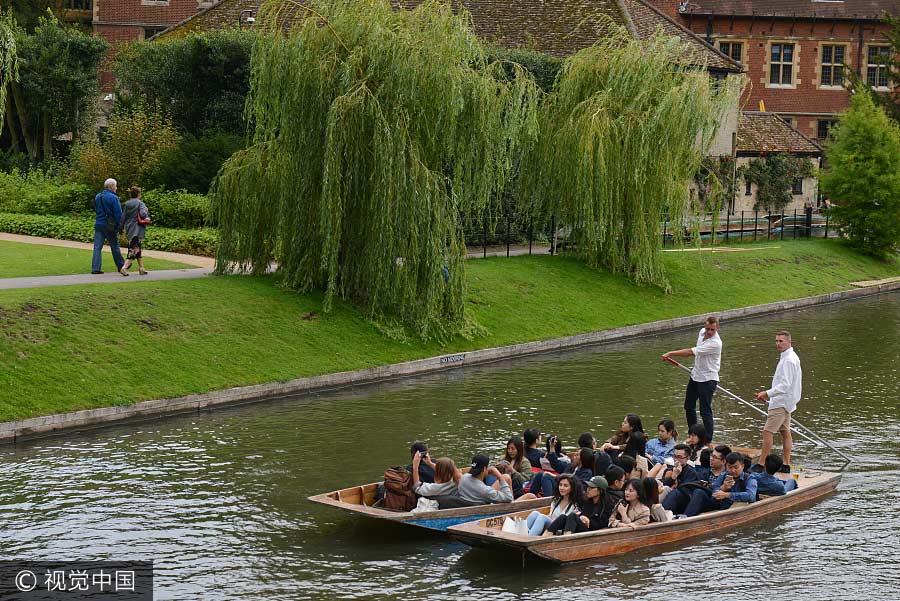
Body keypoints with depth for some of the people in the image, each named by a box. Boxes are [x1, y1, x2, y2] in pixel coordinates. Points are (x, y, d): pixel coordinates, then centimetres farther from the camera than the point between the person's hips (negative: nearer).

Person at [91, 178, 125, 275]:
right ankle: (121, 266, 19)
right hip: (110, 226, -5)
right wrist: (120, 226, -6)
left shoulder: (97, 197, 10)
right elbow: (118, 213, -13)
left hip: (98, 224, 5)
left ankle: (95, 268, -5)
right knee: (115, 247, 8)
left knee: (97, 247, 2)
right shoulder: (113, 198, -12)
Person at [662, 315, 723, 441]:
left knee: (705, 411, -9)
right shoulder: (702, 332, -1)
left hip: (708, 379, -9)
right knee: (689, 407, 16)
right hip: (695, 375, 9)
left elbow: (691, 352, -29)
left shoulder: (715, 343, -27)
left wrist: (670, 354, -25)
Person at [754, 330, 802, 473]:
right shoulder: (791, 357, 14)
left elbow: (784, 385, -25)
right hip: (786, 401, 11)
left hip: (781, 402, -11)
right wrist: (768, 394, 15)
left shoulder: (788, 360, -19)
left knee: (767, 432, -11)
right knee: (785, 432, 13)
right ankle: (786, 465, 16)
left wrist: (767, 394, -23)